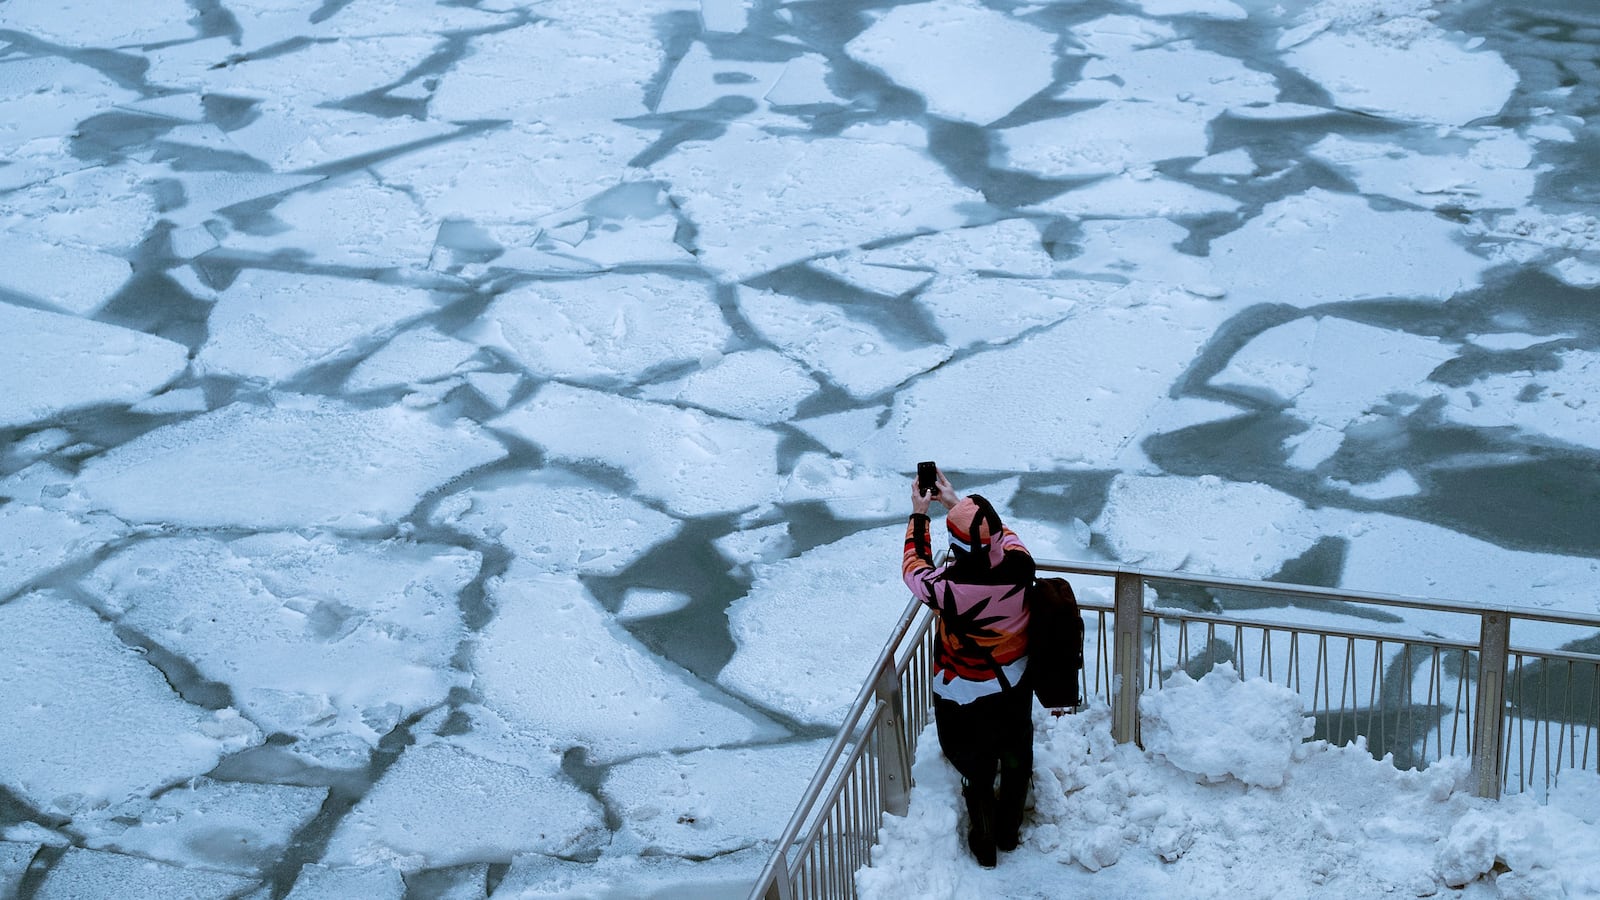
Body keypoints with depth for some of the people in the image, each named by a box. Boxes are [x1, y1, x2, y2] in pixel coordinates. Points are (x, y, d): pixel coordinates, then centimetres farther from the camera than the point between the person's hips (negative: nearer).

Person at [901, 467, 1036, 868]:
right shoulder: (1019, 567, -27)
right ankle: (1009, 831, 49)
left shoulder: (947, 586, -36)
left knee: (976, 771, 21)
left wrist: (920, 514, 1)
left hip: (964, 699, -3)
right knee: (1016, 760, 28)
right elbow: (1003, 535, -1)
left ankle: (984, 845, 42)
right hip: (1014, 688, 3)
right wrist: (956, 502, 7)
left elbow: (914, 566, -11)